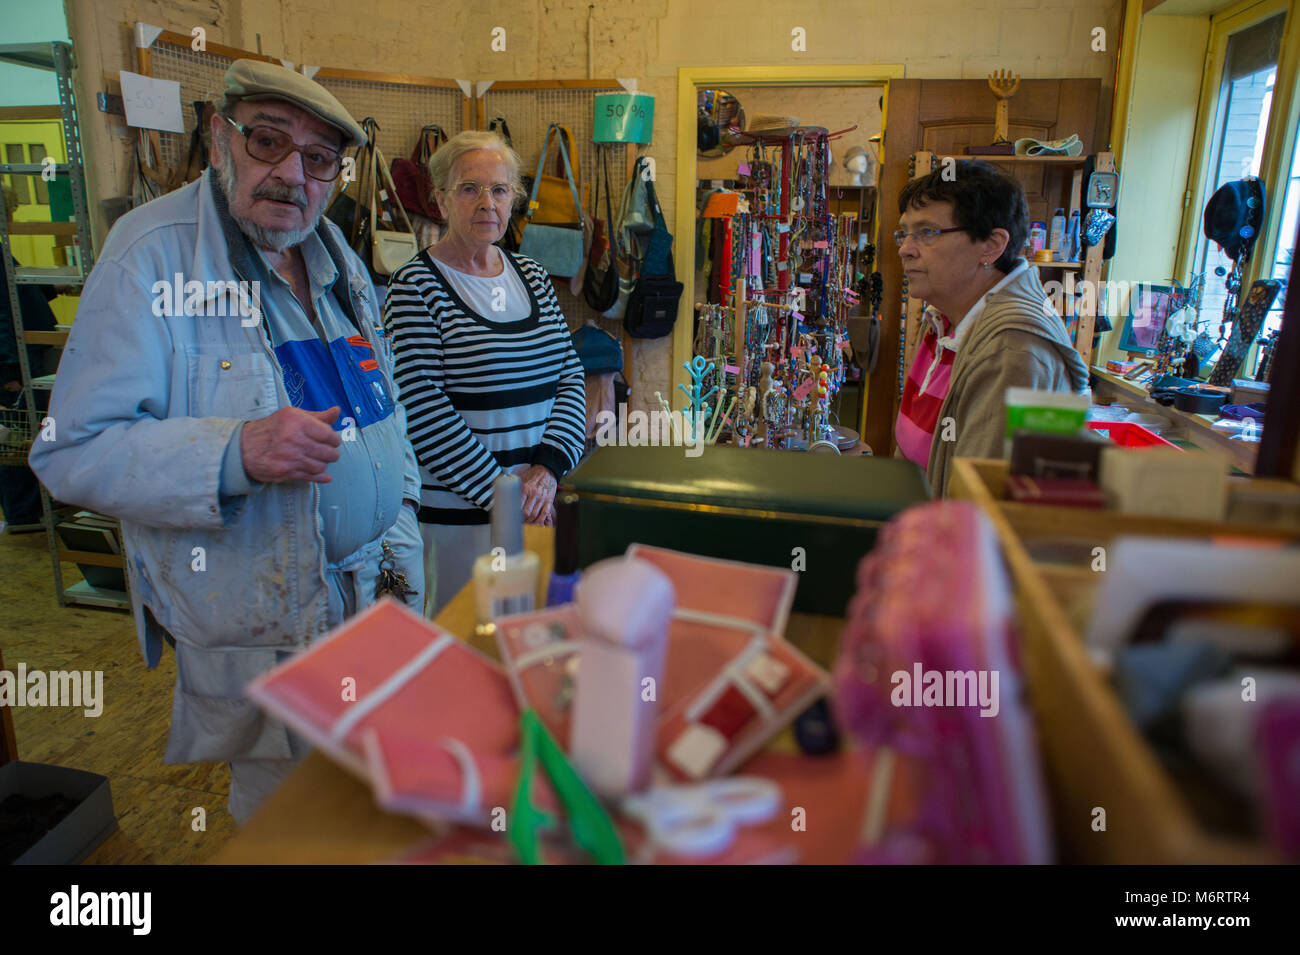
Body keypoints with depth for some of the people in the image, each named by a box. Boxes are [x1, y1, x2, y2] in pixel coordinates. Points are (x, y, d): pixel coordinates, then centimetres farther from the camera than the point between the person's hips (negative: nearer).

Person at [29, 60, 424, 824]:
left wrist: (401, 525, 11)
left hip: (378, 590, 6)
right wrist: (238, 451, -34)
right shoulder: (153, 252, -15)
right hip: (260, 638, -6)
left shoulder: (340, 260, 7)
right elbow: (75, 452, -18)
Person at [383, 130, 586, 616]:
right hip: (458, 511, -5)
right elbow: (423, 411, -15)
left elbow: (570, 375, 6)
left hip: (543, 498, 6)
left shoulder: (531, 275, 9)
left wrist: (548, 466, -9)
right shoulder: (415, 286, -8)